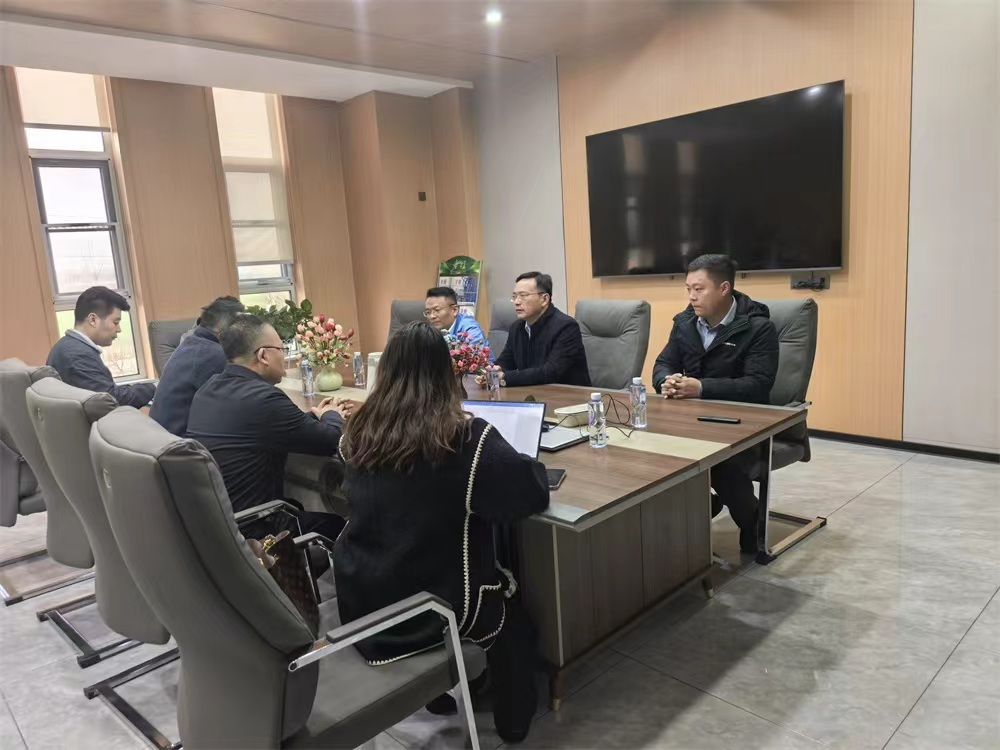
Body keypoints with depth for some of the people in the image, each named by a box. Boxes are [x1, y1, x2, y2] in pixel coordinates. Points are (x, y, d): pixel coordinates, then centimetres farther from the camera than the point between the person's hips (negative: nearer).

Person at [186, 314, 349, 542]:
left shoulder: (208, 389, 2)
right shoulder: (263, 398, -24)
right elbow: (330, 442, -13)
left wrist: (316, 415, 13)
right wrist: (332, 416, 8)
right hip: (245, 530, -8)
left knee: (294, 506, 31)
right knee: (335, 524, 13)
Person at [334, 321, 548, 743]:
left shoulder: (360, 432, -7)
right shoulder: (467, 437, -22)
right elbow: (535, 492, -15)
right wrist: (519, 466, 6)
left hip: (359, 600, 5)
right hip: (435, 603, -5)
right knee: (513, 617, 25)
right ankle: (512, 723, 40)